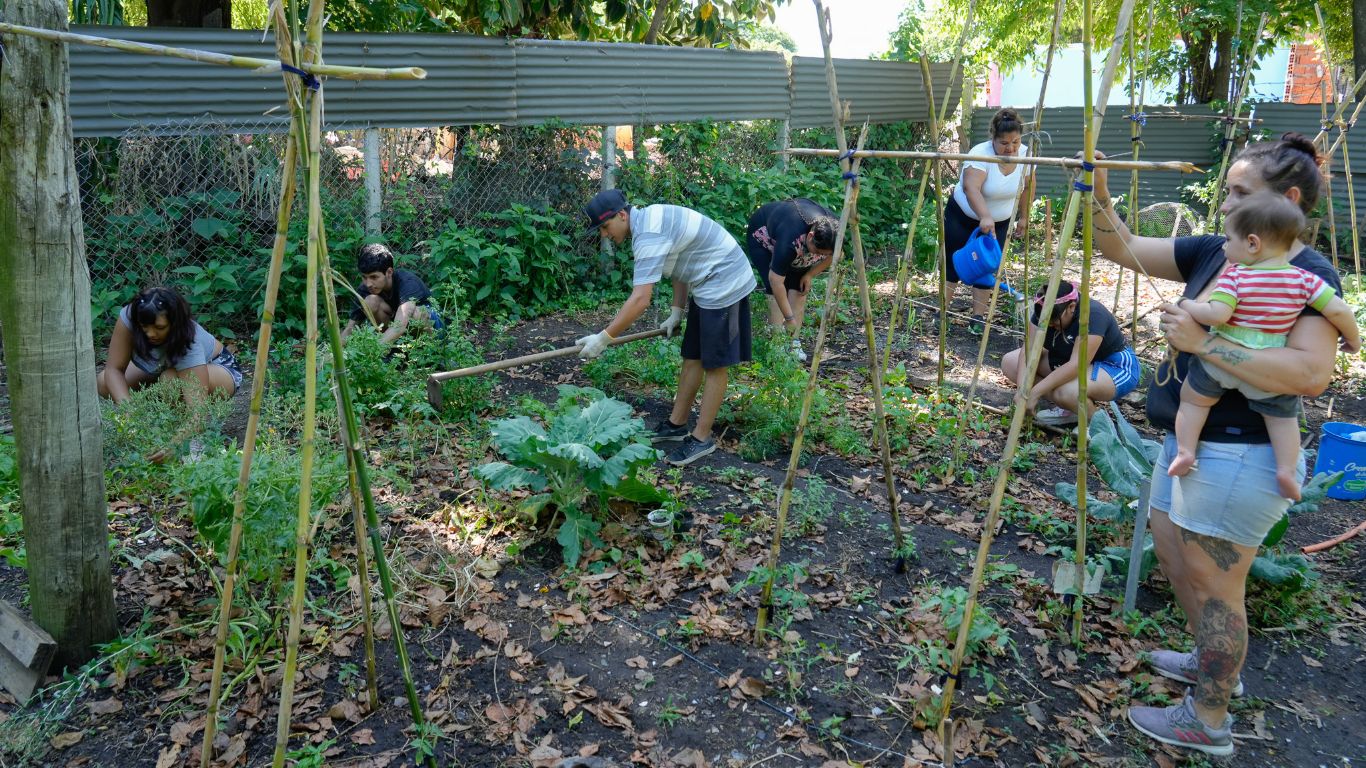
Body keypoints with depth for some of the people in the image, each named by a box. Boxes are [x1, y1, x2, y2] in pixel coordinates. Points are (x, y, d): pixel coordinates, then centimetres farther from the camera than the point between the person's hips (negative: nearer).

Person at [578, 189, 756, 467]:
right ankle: (676, 425, 23)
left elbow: (640, 299, -31)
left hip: (724, 285, -10)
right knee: (692, 358, 14)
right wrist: (676, 312, 13)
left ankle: (701, 439, 6)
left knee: (714, 365, -2)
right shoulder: (649, 219, 7)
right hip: (708, 285, 10)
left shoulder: (648, 235, -25)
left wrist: (603, 338, -28)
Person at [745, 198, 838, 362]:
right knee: (777, 292, -18)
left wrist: (809, 275, -13)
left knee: (799, 289, -8)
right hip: (764, 237, -5)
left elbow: (831, 256, -3)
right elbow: (775, 280, -39)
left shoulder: (833, 232, -28)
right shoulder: (791, 238, -46)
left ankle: (794, 343, -3)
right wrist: (789, 318, -33)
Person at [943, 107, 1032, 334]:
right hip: (963, 216, -4)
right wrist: (985, 217, -56)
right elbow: (970, 188, -44)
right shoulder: (980, 154, -29)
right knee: (953, 263, 0)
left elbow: (1026, 188, 4)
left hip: (999, 223, 4)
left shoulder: (1025, 155, -12)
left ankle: (978, 317, 7)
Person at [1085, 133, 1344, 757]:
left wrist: (1203, 342, -29)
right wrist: (1098, 197, -9)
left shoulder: (1310, 276, -17)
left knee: (1212, 587, 6)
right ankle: (1214, 662, 48)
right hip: (1187, 442, 9)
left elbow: (1310, 374, -30)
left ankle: (1208, 721, 25)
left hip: (1238, 457, -9)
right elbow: (1125, 250, 8)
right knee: (1174, 561, 24)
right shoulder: (1214, 253, 5)